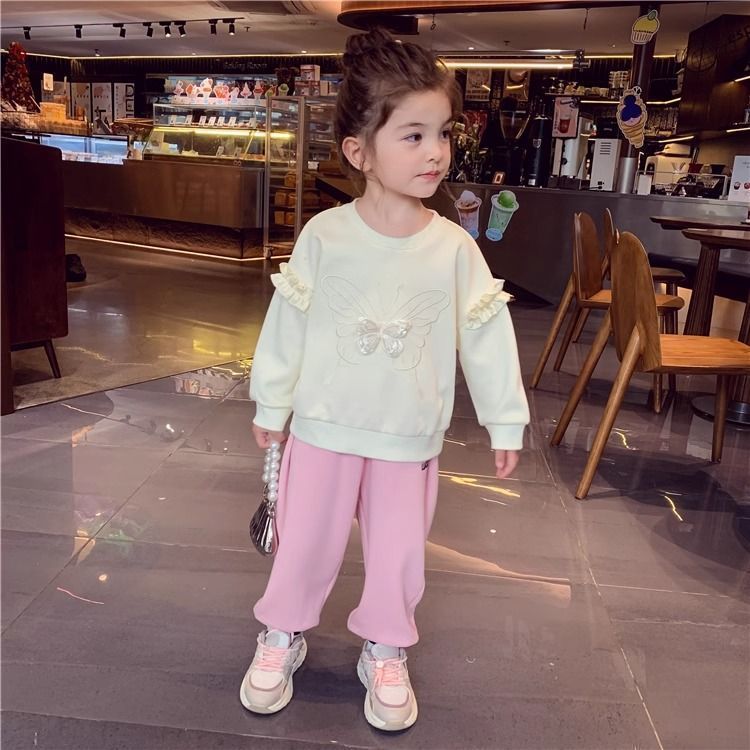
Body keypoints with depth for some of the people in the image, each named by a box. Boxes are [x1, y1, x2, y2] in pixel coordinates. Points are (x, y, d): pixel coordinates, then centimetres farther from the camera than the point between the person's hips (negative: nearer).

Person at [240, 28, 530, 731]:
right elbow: (286, 323, -1)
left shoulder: (454, 247, -8)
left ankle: (385, 652, 38)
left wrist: (504, 419, 2)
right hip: (323, 428, 0)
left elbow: (486, 334, -2)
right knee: (304, 542, 13)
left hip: (410, 439, 1)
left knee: (398, 552, 14)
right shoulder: (324, 235, -10)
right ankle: (282, 635, 39)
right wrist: (271, 403, 6)